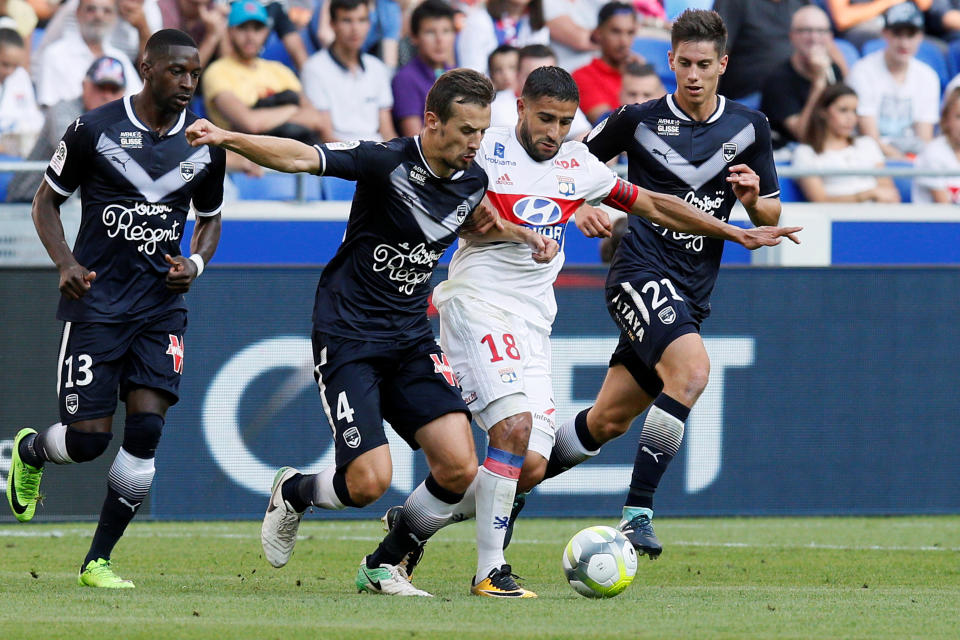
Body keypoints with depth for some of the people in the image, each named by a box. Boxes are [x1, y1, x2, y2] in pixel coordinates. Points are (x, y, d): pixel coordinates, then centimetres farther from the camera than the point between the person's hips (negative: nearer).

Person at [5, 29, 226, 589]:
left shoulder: (206, 145, 6)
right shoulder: (94, 130, -5)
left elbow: (210, 219, 21)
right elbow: (48, 200, 6)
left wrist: (196, 263, 0)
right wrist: (65, 263, -11)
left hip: (161, 304, 3)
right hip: (97, 299, -3)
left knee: (148, 427, -12)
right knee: (89, 438, -7)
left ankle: (98, 560, 0)